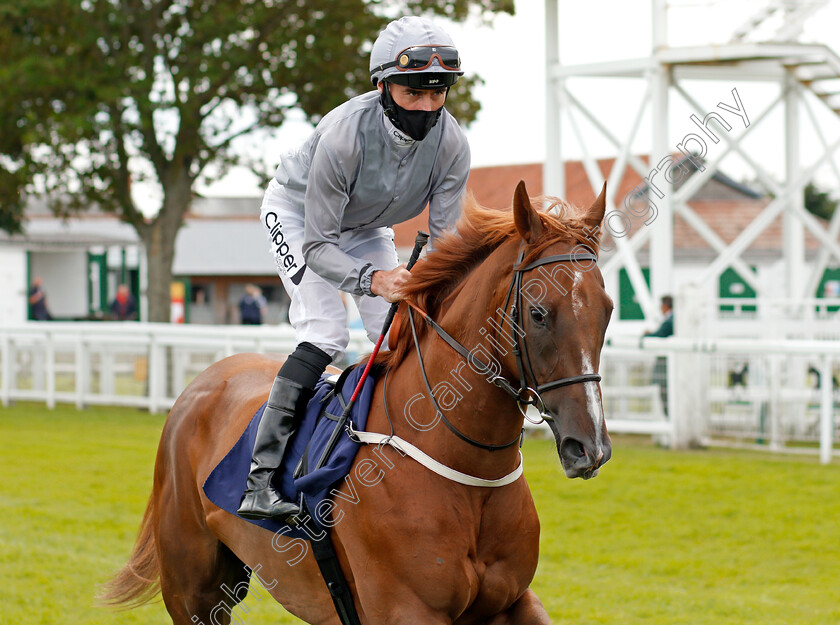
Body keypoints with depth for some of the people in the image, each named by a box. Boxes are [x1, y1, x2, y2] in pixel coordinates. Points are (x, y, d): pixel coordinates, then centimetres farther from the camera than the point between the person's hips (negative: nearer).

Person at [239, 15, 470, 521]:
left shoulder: (452, 146, -26)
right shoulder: (344, 135, -39)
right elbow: (317, 245, -34)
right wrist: (372, 279, -51)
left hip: (366, 228, 5)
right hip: (296, 213, -5)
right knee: (325, 335, -22)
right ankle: (260, 479, -25)